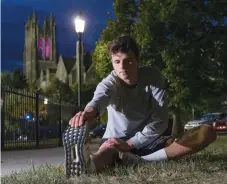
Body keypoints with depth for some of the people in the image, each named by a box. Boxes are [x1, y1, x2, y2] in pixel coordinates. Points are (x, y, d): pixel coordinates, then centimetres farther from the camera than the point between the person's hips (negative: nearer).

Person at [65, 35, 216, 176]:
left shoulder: (153, 76, -10)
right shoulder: (109, 83, -13)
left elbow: (160, 119, -17)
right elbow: (100, 97, -40)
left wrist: (130, 143, -26)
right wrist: (91, 110, -66)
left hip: (148, 141, 2)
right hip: (117, 142, -2)